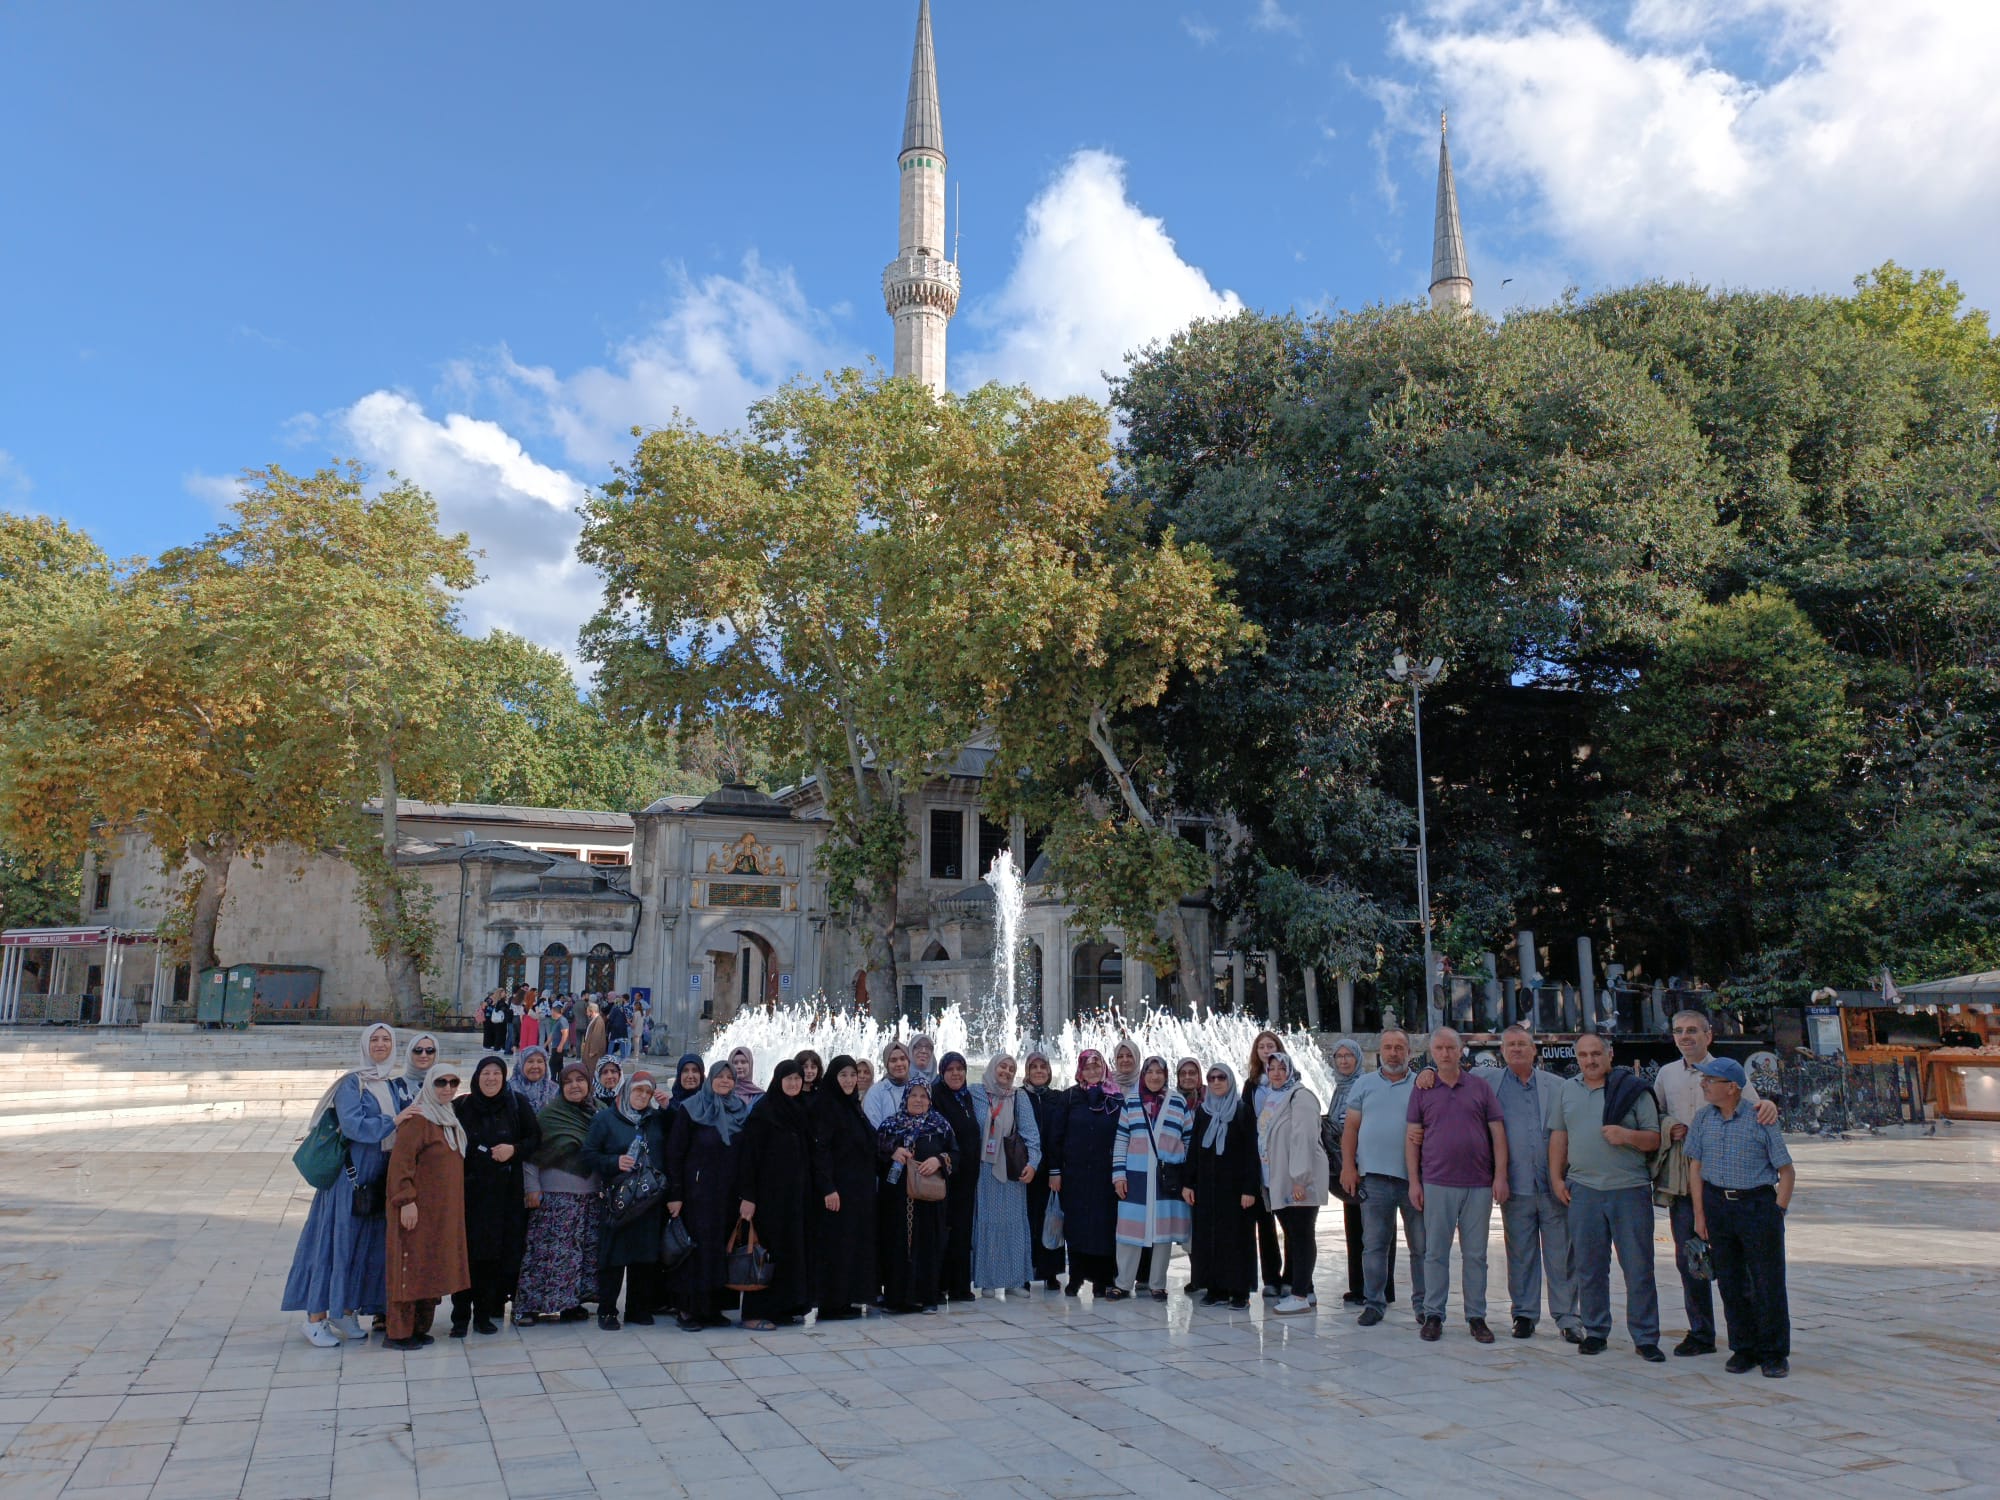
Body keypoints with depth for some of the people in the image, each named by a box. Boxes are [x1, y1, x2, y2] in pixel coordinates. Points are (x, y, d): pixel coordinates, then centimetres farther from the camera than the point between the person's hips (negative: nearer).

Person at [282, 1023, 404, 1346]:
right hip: (350, 1175, -6)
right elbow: (353, 1125, -18)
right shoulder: (351, 1084, -6)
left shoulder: (395, 1086, 13)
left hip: (380, 1179, 6)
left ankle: (345, 1313, 21)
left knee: (368, 1244, 10)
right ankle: (316, 1319, 5)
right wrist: (393, 1122, -19)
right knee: (336, 1241, -3)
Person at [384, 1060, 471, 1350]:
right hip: (419, 1209, -8)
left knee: (432, 1267, 12)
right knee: (412, 1266, -3)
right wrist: (406, 1201, -24)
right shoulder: (418, 1119, -14)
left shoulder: (450, 1119, 14)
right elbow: (400, 1161, -20)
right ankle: (399, 1332, 5)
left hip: (443, 1211, 8)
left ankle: (420, 1327, 20)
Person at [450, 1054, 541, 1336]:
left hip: (505, 1192, 1)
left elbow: (535, 1138, 6)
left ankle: (485, 1312, 13)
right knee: (467, 1252, -4)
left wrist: (514, 1149, -11)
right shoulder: (461, 1106, 0)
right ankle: (461, 1315, 4)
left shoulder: (517, 1103, 2)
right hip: (469, 1189, -1)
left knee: (495, 1253, 2)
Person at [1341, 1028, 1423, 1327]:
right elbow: (1351, 1128, 8)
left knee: (1421, 1245, 5)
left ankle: (1424, 1304, 17)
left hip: (1414, 1177, -1)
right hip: (1374, 1177, 1)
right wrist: (1348, 1166, 0)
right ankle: (1373, 1303, 12)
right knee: (1374, 1244, 4)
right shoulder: (1365, 1085, 10)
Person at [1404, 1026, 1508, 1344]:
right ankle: (1433, 1315, 11)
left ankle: (1476, 1317, 16)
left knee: (1475, 1254, 7)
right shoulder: (1422, 1091, 5)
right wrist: (1414, 1182, 0)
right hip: (1437, 1184, 0)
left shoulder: (1481, 1087, 5)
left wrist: (1500, 1176, -3)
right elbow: (1412, 1138, 5)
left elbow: (1497, 1133, 5)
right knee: (1435, 1252, 3)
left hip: (1479, 1185, 0)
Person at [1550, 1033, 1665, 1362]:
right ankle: (1595, 1331, 19)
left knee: (1639, 1267, 0)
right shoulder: (1568, 1090, 12)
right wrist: (1556, 1177, 9)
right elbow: (1558, 1136, 16)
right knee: (1589, 1268, 8)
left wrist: (1627, 1135, -17)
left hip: (1630, 1189, -3)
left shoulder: (1633, 1090, 1)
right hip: (1583, 1190, 3)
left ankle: (1645, 1338, 10)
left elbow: (1655, 1139, 1)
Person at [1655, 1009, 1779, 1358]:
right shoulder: (1666, 1075, 11)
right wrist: (1669, 1127, -4)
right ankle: (1700, 1333, 19)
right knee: (1688, 1260, 8)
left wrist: (1768, 1106, -29)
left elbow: (1753, 1112, -6)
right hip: (1681, 1181, 4)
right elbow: (1654, 1116, 18)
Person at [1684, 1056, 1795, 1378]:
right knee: (1731, 1282, 9)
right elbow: (1695, 1166, 8)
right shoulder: (1702, 1118, 5)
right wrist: (1699, 1214, 4)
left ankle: (1774, 1354, 13)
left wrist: (1776, 1212, -7)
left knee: (1768, 1282, 0)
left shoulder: (1759, 1120, -7)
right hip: (1717, 1204, 4)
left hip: (1757, 1203, -4)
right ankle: (1744, 1349, 20)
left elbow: (1787, 1171, -1)